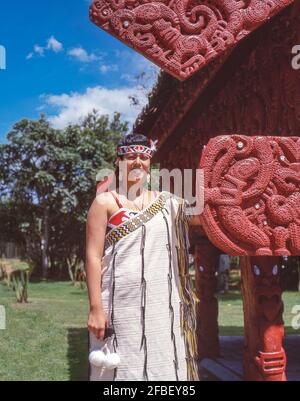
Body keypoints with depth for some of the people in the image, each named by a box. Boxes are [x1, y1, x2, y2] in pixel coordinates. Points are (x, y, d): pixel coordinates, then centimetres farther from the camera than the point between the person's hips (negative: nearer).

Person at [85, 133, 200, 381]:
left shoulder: (164, 201, 12)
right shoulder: (106, 202, 0)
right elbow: (93, 256, -6)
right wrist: (95, 308, -13)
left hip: (161, 304, 4)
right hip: (120, 304, -4)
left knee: (161, 366, 8)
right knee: (122, 367, 1)